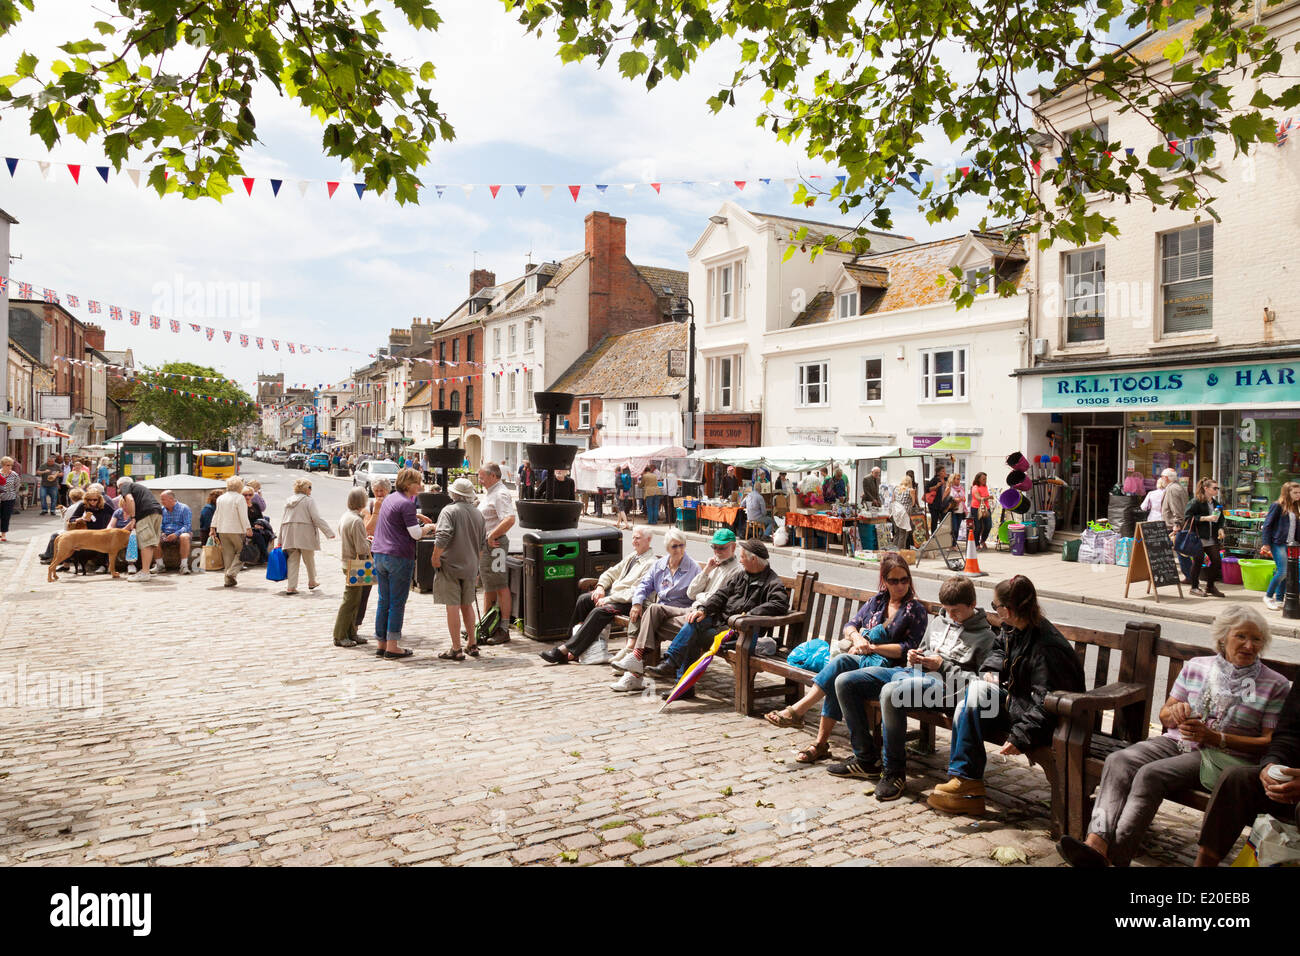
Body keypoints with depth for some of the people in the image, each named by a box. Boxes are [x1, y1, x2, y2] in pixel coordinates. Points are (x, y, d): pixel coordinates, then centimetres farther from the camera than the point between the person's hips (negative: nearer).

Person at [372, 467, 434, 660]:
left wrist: (417, 515, 27)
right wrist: (429, 527, 4)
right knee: (397, 604, -2)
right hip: (399, 557, -8)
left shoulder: (390, 498, 15)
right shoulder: (406, 504, -12)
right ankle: (392, 648, 1)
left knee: (383, 602, 12)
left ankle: (381, 645, 16)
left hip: (379, 555, 8)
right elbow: (416, 533, -14)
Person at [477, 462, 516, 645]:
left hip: (495, 544, -11)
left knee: (501, 587, -6)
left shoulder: (500, 494, -15)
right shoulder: (488, 493, 17)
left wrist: (491, 536, -23)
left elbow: (509, 520, -30)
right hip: (484, 544, 11)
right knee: (487, 586, 17)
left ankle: (504, 630, -3)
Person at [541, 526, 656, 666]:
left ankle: (566, 650, -28)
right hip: (612, 592, 9)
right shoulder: (632, 555, 19)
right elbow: (611, 573, 22)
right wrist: (600, 586, 0)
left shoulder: (651, 564, -11)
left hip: (629, 602, -9)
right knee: (583, 599, -9)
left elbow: (634, 592, -19)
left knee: (599, 611, -29)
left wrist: (608, 599, -19)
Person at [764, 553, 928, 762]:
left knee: (841, 661, -32)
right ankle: (821, 742, -29)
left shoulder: (916, 610, 3)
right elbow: (850, 625, 17)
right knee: (837, 679, -30)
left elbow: (908, 649, -5)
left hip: (888, 665, -4)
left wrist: (872, 647, -11)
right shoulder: (877, 600, 18)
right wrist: (856, 637, -7)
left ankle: (798, 709, -30)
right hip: (861, 659, 5)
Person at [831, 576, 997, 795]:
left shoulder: (984, 636, 0)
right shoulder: (938, 621, 21)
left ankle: (894, 771, -22)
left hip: (942, 683, -8)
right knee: (845, 682, -6)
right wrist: (914, 658, 10)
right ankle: (866, 758, 1)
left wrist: (942, 666, -11)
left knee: (890, 691, -39)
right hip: (912, 671, 8)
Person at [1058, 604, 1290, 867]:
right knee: (1118, 761, -27)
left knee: (1151, 774, -32)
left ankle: (1115, 856, -36)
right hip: (1177, 741, 4)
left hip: (1225, 755, -4)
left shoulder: (1276, 685, 7)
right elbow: (1164, 716, 19)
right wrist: (1175, 712, -6)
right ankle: (1097, 842, -41)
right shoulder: (1195, 667, 16)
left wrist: (1213, 737, -12)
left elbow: (1269, 742, -1)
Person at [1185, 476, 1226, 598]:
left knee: (1217, 561, 2)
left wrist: (1220, 528, 1)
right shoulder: (1195, 502, -7)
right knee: (1198, 561, -1)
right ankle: (1194, 587, 12)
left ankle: (1210, 587, 17)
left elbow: (1220, 518, 20)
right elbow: (1187, 516, -15)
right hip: (1198, 537, -7)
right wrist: (1206, 518, -19)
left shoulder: (1216, 503, 15)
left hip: (1212, 538, 7)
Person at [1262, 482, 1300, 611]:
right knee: (1282, 572, -11)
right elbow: (1267, 525, -7)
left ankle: (1279, 599, 16)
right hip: (1279, 544, -7)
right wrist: (1266, 543, -11)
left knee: (1287, 573, 7)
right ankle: (1268, 596, 3)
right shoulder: (1278, 506, -6)